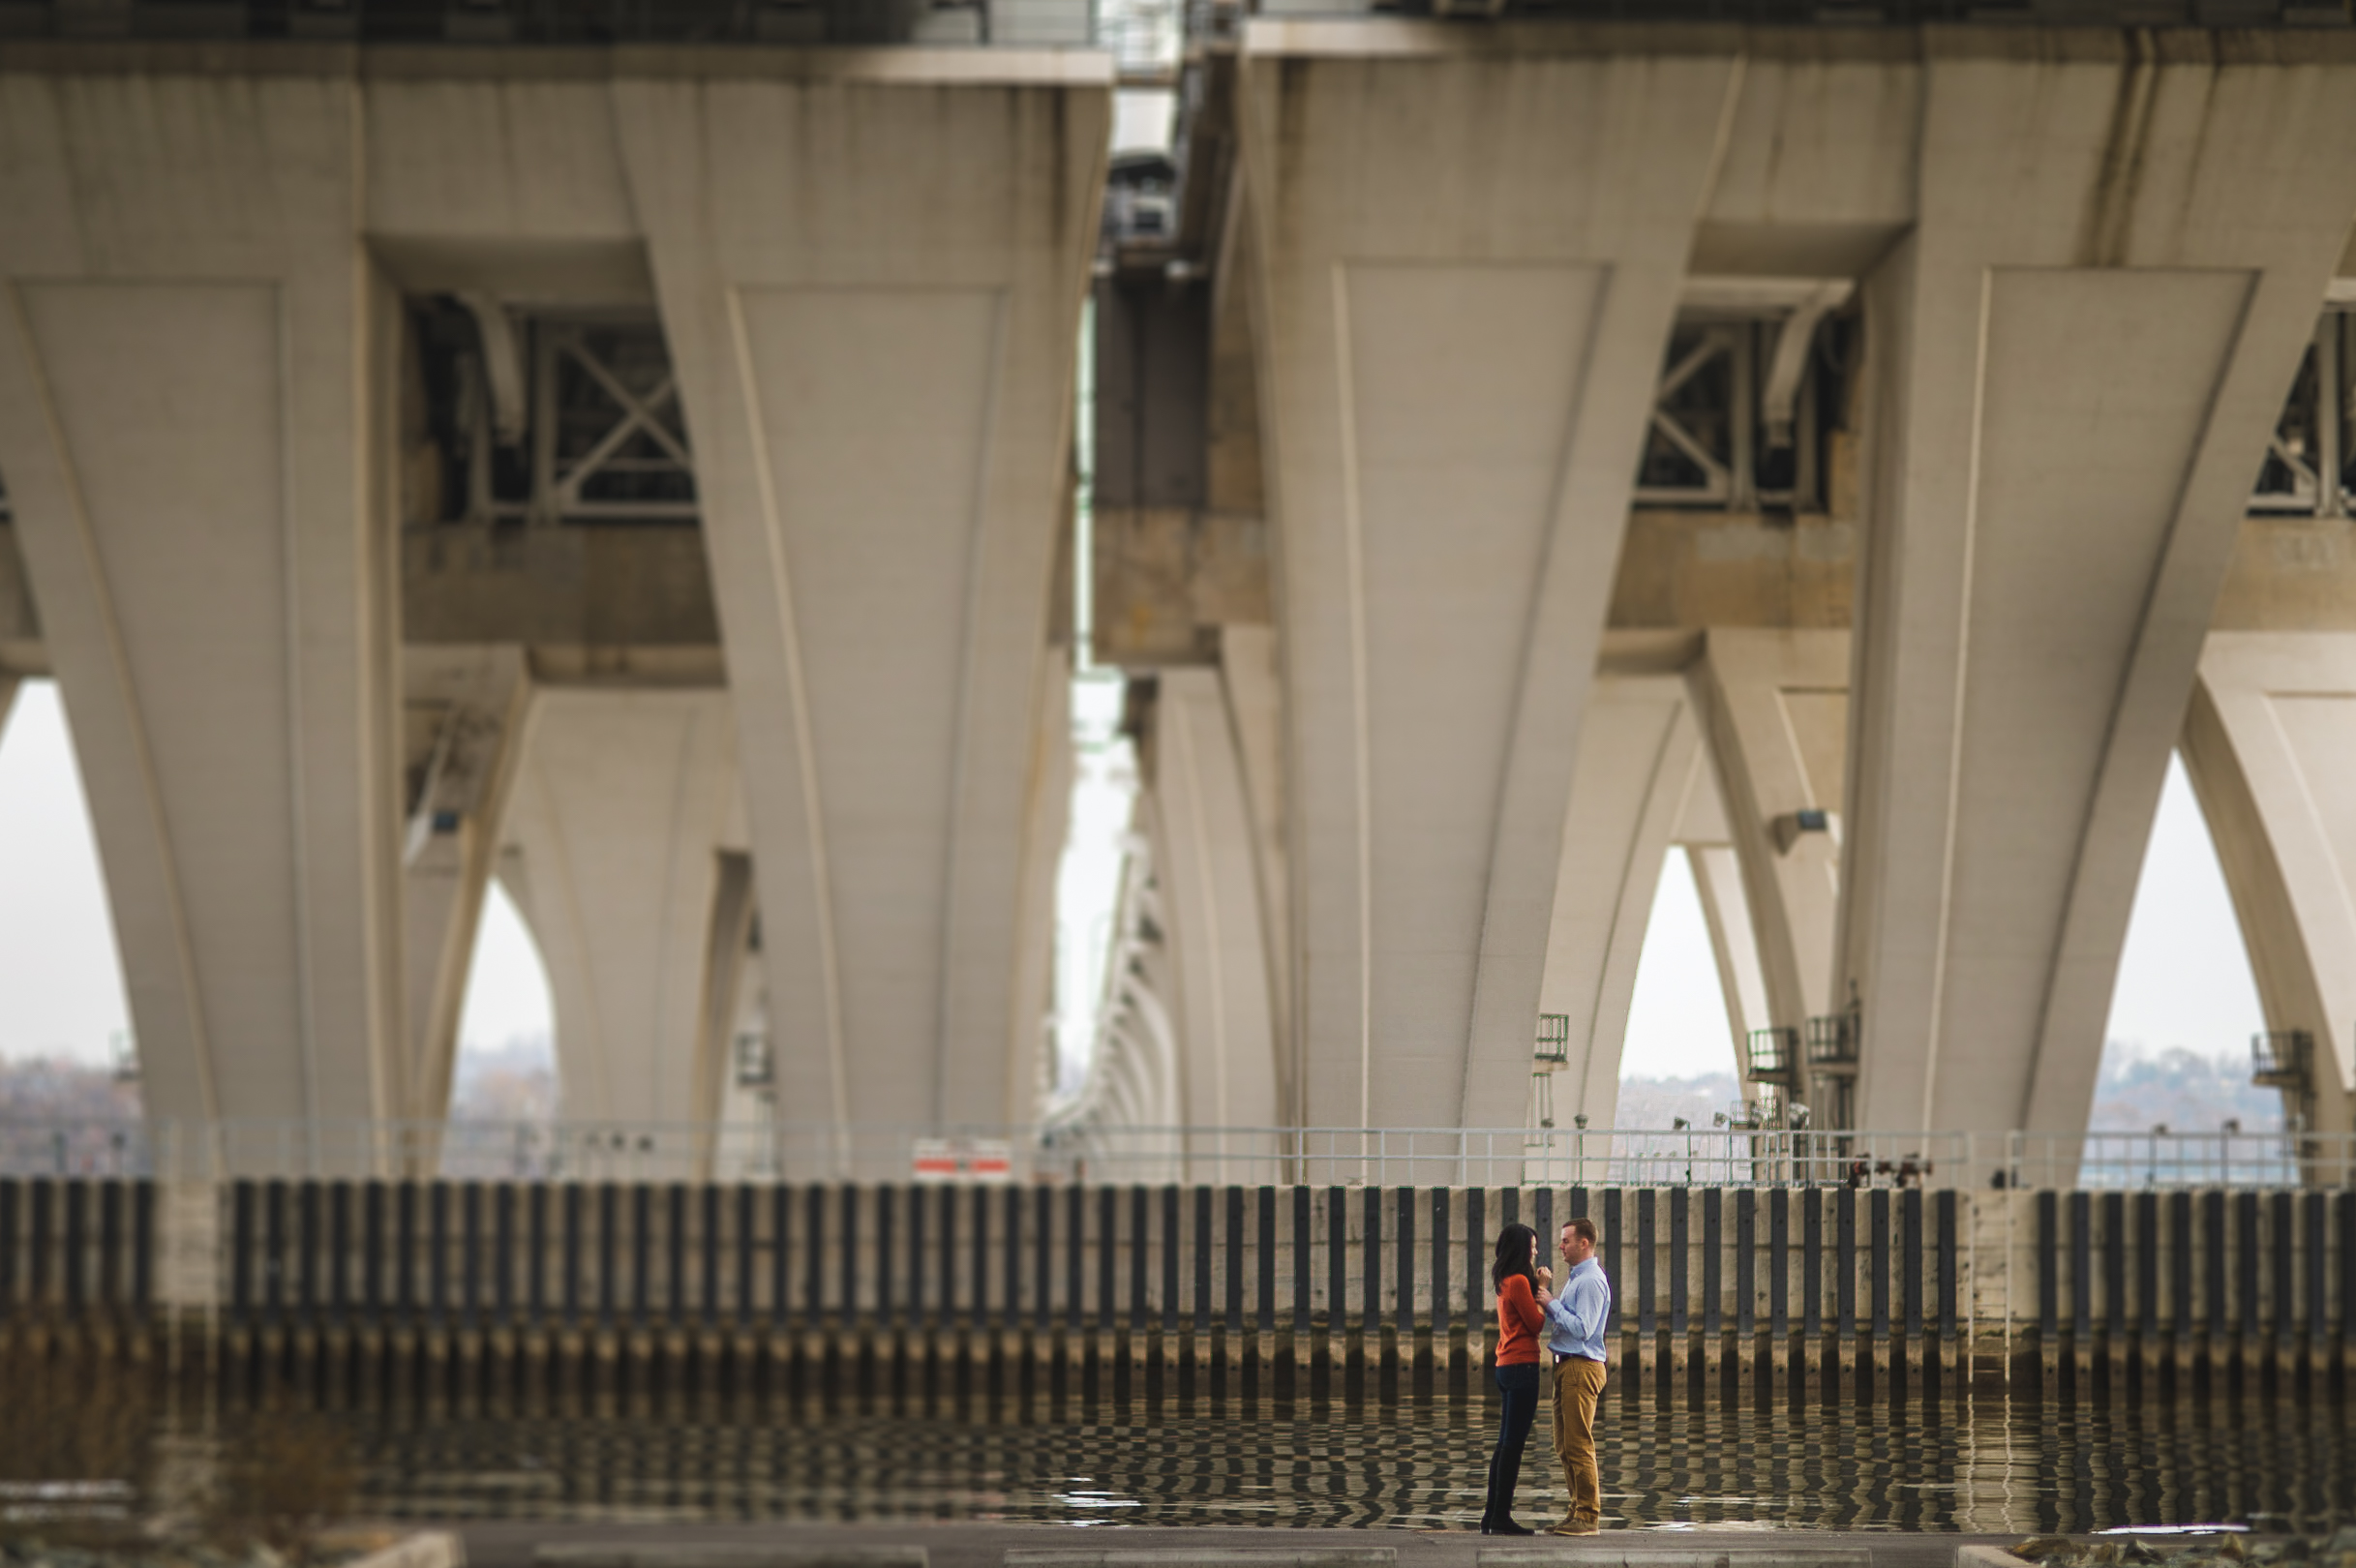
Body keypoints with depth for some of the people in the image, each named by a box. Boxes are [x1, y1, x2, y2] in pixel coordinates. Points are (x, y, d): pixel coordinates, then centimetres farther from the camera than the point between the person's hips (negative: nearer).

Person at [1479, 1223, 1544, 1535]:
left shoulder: (1505, 1282, 15)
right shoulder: (1518, 1281, -12)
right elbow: (1536, 1324, -9)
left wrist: (1539, 1288, 13)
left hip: (1506, 1366, 10)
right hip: (1522, 1366, -10)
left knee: (1505, 1444, 12)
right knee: (1513, 1444, -8)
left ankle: (1493, 1515, 14)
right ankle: (1501, 1517, -8)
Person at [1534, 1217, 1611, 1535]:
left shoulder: (1592, 1281, -13)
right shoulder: (1574, 1278, 20)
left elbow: (1582, 1328, -21)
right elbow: (1559, 1322, 21)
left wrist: (1551, 1303, -14)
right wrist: (1546, 1291, 14)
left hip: (1582, 1366, -11)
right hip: (1567, 1366, 11)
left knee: (1578, 1444, -10)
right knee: (1565, 1447, 12)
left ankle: (1588, 1516, -8)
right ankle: (1579, 1510, 17)